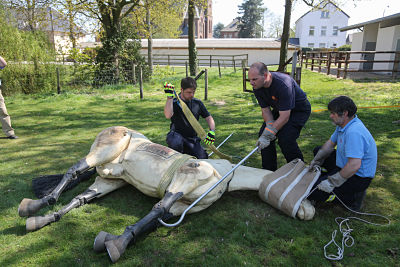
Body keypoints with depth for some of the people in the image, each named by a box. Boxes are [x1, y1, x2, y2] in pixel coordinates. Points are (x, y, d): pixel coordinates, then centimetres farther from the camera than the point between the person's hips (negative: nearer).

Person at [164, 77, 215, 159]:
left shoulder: (197, 103, 7)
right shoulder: (174, 102, -7)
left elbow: (209, 118, 9)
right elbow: (168, 116, -27)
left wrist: (212, 132, -9)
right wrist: (169, 97, -32)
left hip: (192, 139, 4)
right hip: (176, 136, -4)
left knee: (203, 158, -15)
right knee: (176, 142, -39)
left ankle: (186, 152, 16)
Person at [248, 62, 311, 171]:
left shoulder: (283, 84, -37)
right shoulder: (257, 87, -14)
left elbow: (285, 117, -35)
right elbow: (265, 110, -8)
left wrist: (268, 135, -36)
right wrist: (270, 126, -27)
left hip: (299, 109, -7)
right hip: (279, 109, 7)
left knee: (285, 139, -23)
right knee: (263, 133, -5)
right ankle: (269, 170, 9)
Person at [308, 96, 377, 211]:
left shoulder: (354, 132, -32)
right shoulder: (343, 124, 1)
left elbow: (355, 165, -37)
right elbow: (331, 143, 14)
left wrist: (332, 183, -29)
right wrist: (317, 160, 1)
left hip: (358, 176, -10)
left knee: (312, 191, -20)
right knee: (318, 150, 21)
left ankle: (354, 196, -5)